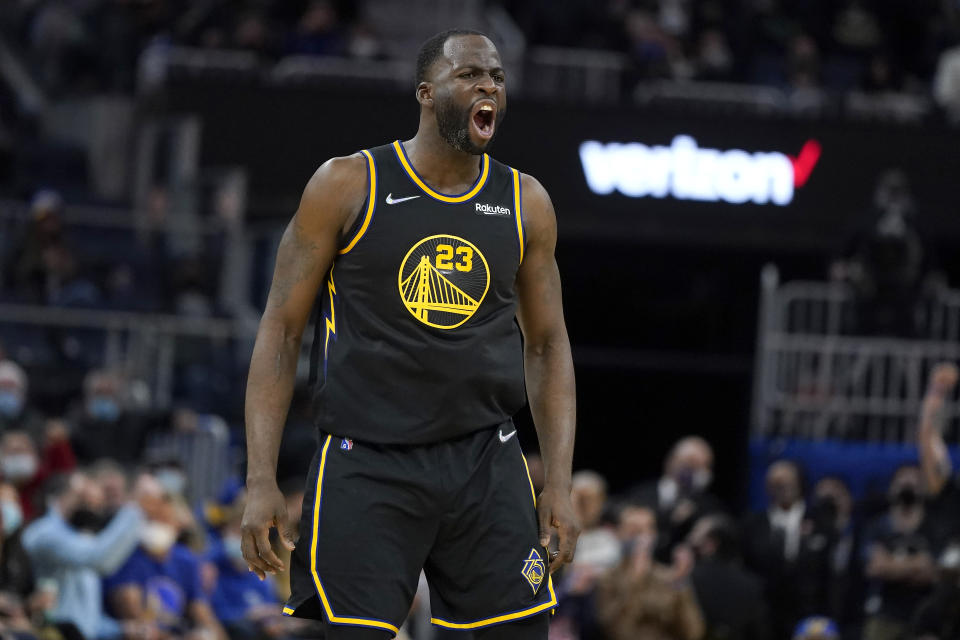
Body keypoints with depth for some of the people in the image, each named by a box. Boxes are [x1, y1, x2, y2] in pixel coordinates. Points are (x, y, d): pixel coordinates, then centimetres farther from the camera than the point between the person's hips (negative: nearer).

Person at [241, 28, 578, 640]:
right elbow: (281, 330, 0)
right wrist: (262, 481, -8)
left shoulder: (526, 204, 8)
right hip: (366, 464, -3)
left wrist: (560, 483, 5)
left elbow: (547, 345, 15)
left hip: (486, 461, 3)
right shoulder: (347, 185, -2)